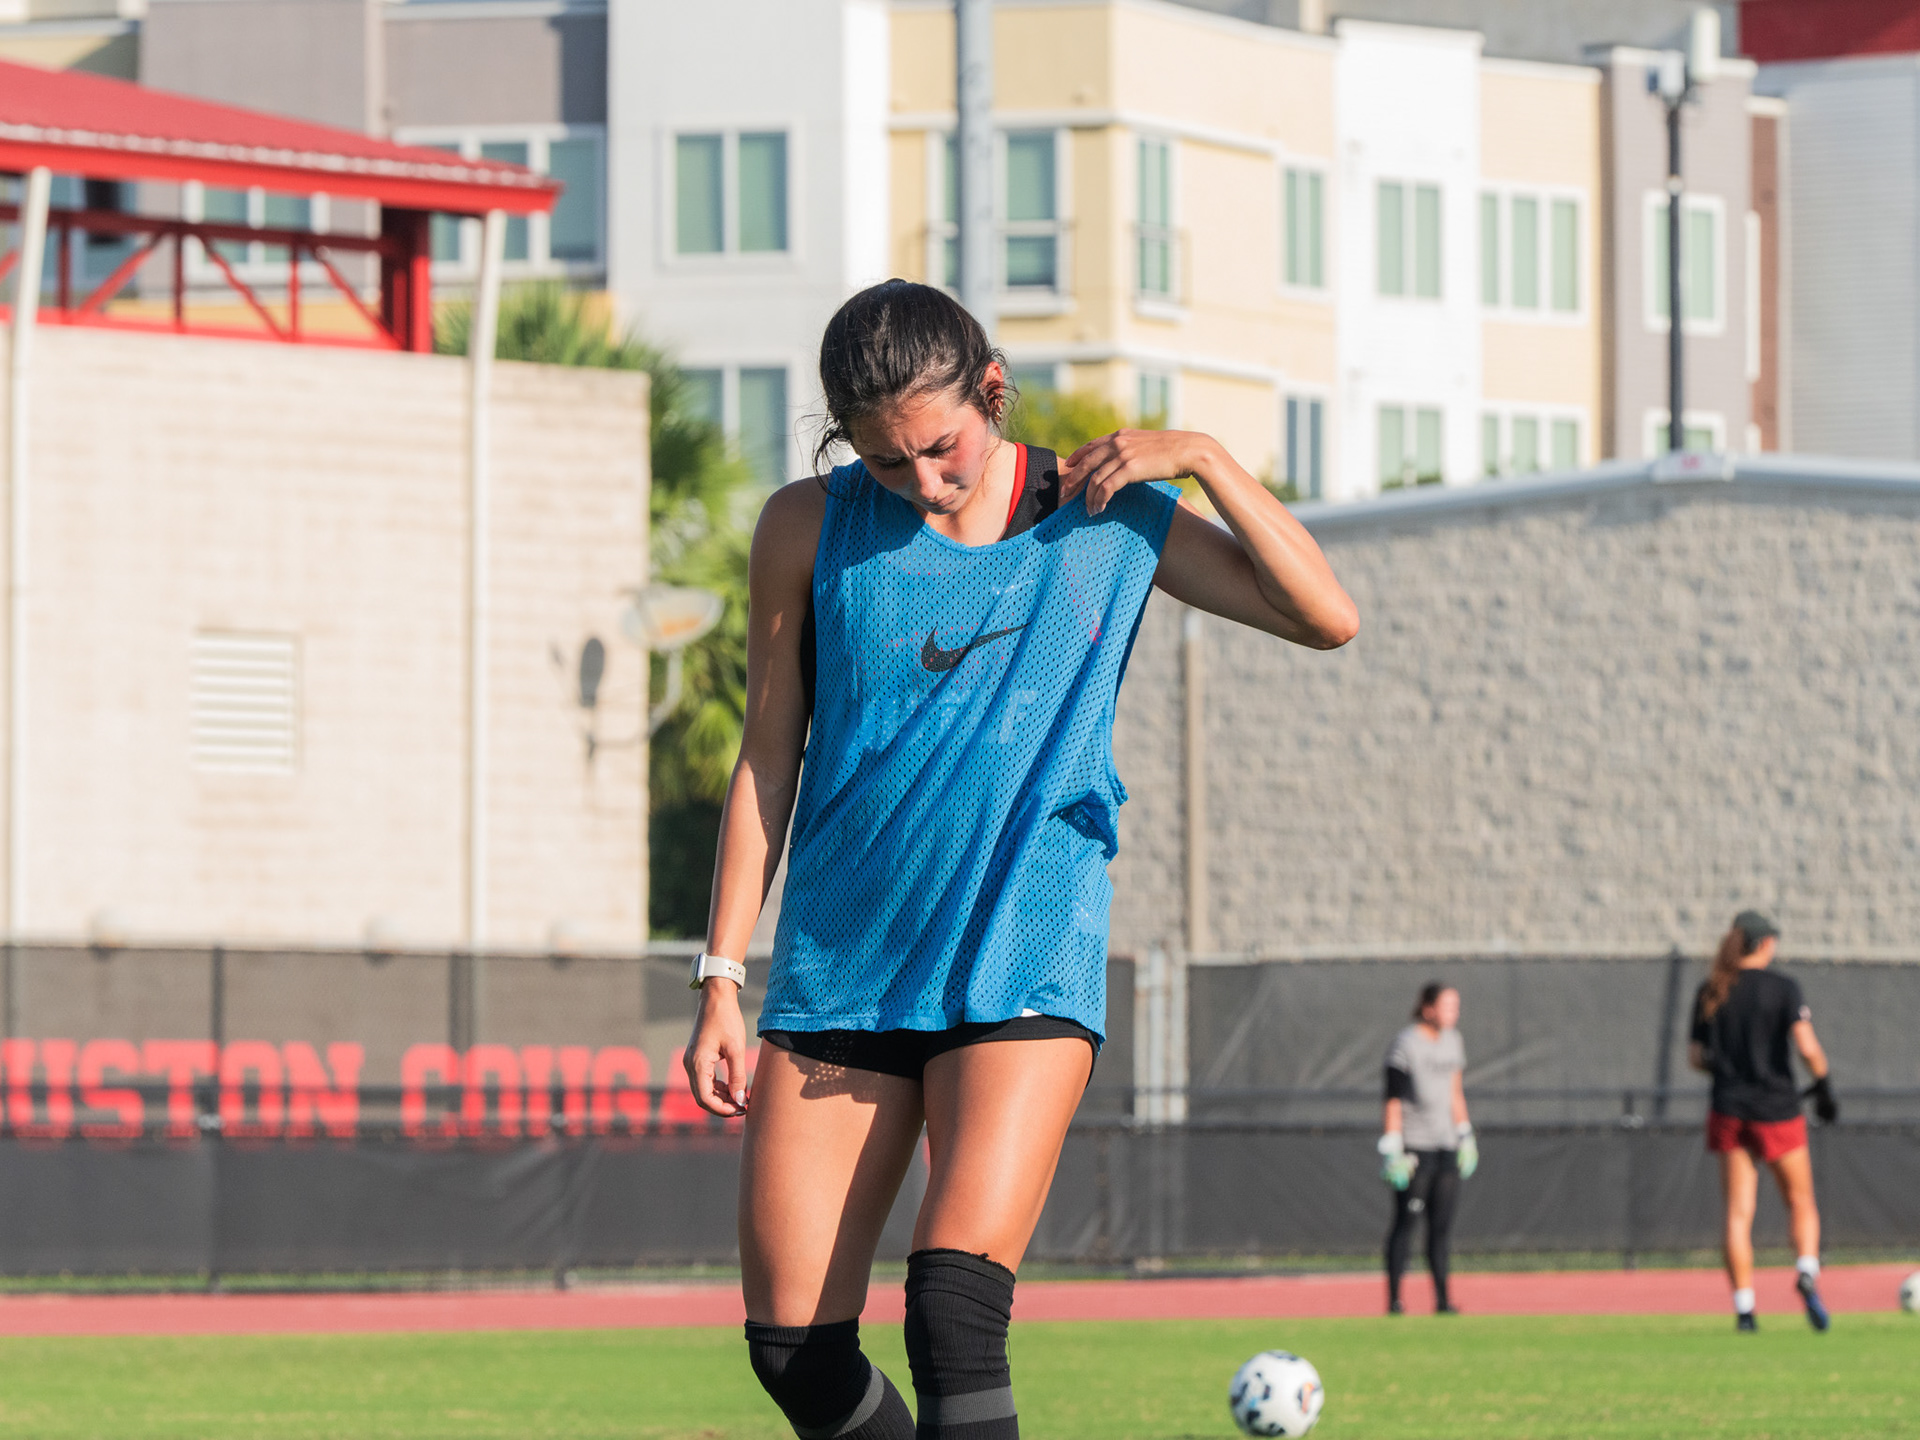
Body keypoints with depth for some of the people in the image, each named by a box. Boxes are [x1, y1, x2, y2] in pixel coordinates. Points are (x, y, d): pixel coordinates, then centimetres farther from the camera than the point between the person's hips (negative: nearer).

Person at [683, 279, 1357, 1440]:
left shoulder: (1111, 518, 4)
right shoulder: (812, 530, 3)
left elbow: (1327, 617, 5)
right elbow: (767, 763, 8)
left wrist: (1205, 460, -5)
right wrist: (721, 979, 3)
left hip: (1025, 974, -2)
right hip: (839, 972, 2)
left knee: (955, 1320, -20)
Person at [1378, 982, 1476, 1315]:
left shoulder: (1451, 1041, 13)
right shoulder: (1405, 1045, -10)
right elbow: (1393, 1100, -12)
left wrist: (1465, 1136, 20)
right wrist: (1391, 1149, -17)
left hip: (1446, 1147, 7)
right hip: (1414, 1147, -7)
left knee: (1443, 1222, 4)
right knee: (1406, 1221, -7)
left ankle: (1442, 1299, 6)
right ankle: (1394, 1299, -4)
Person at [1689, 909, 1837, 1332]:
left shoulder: (1710, 993, 5)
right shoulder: (1783, 988, -7)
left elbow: (1696, 1056, 7)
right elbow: (1807, 1046, -16)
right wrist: (1824, 1088, -3)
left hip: (1728, 1111, 3)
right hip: (1777, 1110, -3)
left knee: (1738, 1214, 4)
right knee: (1801, 1204, 10)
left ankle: (1744, 1308, -4)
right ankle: (1807, 1273, -17)